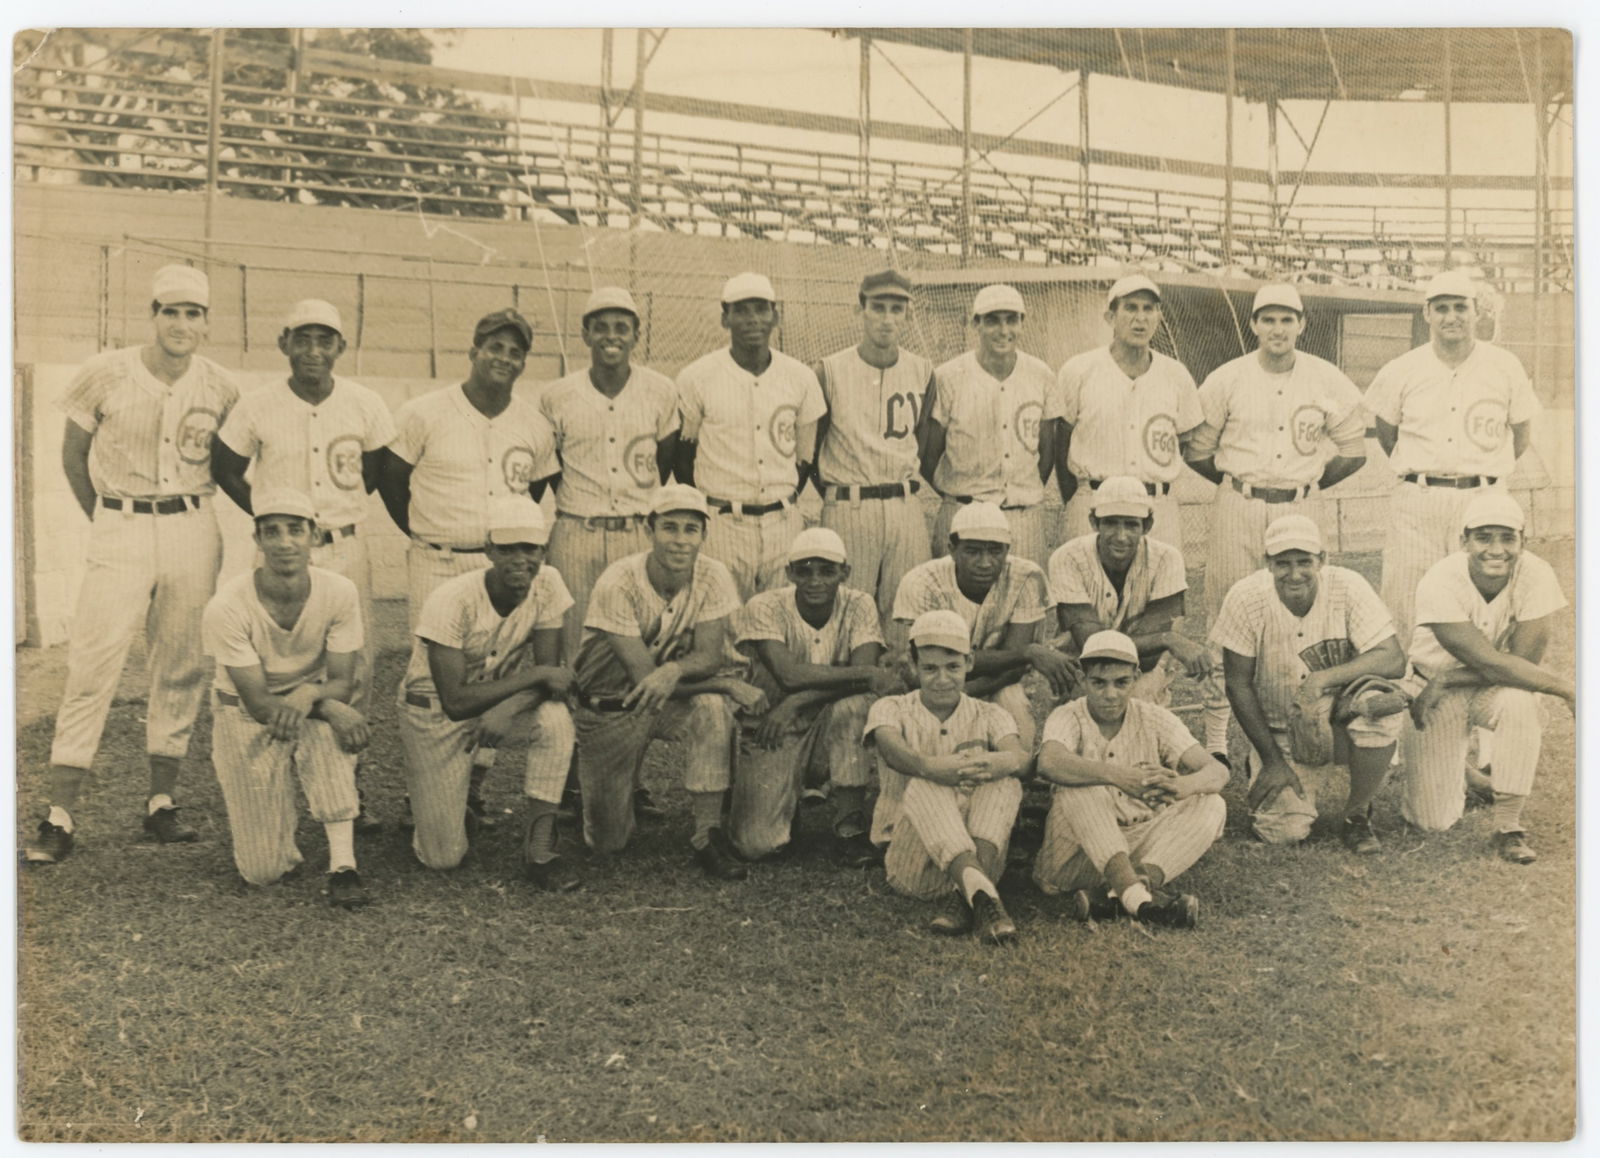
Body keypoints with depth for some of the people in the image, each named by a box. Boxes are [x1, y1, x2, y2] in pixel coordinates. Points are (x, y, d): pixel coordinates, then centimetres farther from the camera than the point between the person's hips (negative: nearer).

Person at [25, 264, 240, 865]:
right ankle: (60, 816, -1)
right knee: (91, 670, -7)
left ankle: (161, 803, 18)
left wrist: (185, 519, 4)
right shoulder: (104, 374, -5)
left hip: (193, 532, 3)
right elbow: (73, 455, 6)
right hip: (119, 530, -2)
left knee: (182, 670, 6)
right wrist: (107, 522, 4)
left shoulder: (220, 387, 1)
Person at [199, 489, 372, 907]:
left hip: (312, 703, 2)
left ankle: (342, 864, -29)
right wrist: (333, 708, -38)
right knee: (264, 871, -7)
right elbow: (258, 702, -22)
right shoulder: (228, 607, -24)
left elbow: (342, 682, -13)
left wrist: (308, 696, -37)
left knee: (329, 734, -38)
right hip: (247, 717, -2)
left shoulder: (340, 593, -18)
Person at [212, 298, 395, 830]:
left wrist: (335, 511, 5)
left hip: (346, 550, 2)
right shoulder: (257, 407, -5)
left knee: (355, 671, 2)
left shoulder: (365, 406, -2)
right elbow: (226, 470, 7)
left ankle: (349, 789, 16)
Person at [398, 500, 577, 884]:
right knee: (444, 857, -7)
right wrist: (536, 675, -32)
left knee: (555, 718, -32)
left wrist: (508, 709, -36)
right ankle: (429, 799, 29)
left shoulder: (547, 584, -17)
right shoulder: (452, 601, -29)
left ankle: (539, 849, -19)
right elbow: (455, 702, -30)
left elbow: (550, 672, -15)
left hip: (500, 691, 4)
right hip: (434, 707, -3)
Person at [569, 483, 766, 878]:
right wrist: (732, 686, -29)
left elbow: (710, 656, -17)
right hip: (611, 706, -2)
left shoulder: (713, 577, -13)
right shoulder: (618, 584, -24)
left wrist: (674, 671, -42)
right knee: (608, 842, -4)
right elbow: (642, 674, -26)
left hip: (675, 698, 2)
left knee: (713, 708, -34)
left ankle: (708, 835, -21)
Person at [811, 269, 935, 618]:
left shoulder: (923, 371, 7)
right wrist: (837, 498, 6)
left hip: (906, 509, 3)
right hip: (847, 511, -3)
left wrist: (903, 489, 12)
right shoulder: (829, 371, -3)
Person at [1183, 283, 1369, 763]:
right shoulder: (1226, 380, 0)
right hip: (1237, 508, -1)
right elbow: (1197, 449, 9)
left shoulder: (1328, 381, 3)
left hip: (1301, 507, 1)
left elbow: (1354, 450, 13)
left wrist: (1308, 484, 9)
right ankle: (1215, 737, 4)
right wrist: (1240, 484, 9)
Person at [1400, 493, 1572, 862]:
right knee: (1433, 820, -8)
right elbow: (1490, 663, -28)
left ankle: (1509, 826, -18)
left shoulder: (1536, 575, -20)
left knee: (1520, 702, -36)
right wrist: (1565, 687, -31)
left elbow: (1523, 659, -21)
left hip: (1497, 690, 2)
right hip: (1435, 691, -1)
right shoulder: (1440, 583, -26)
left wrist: (1446, 680, -25)